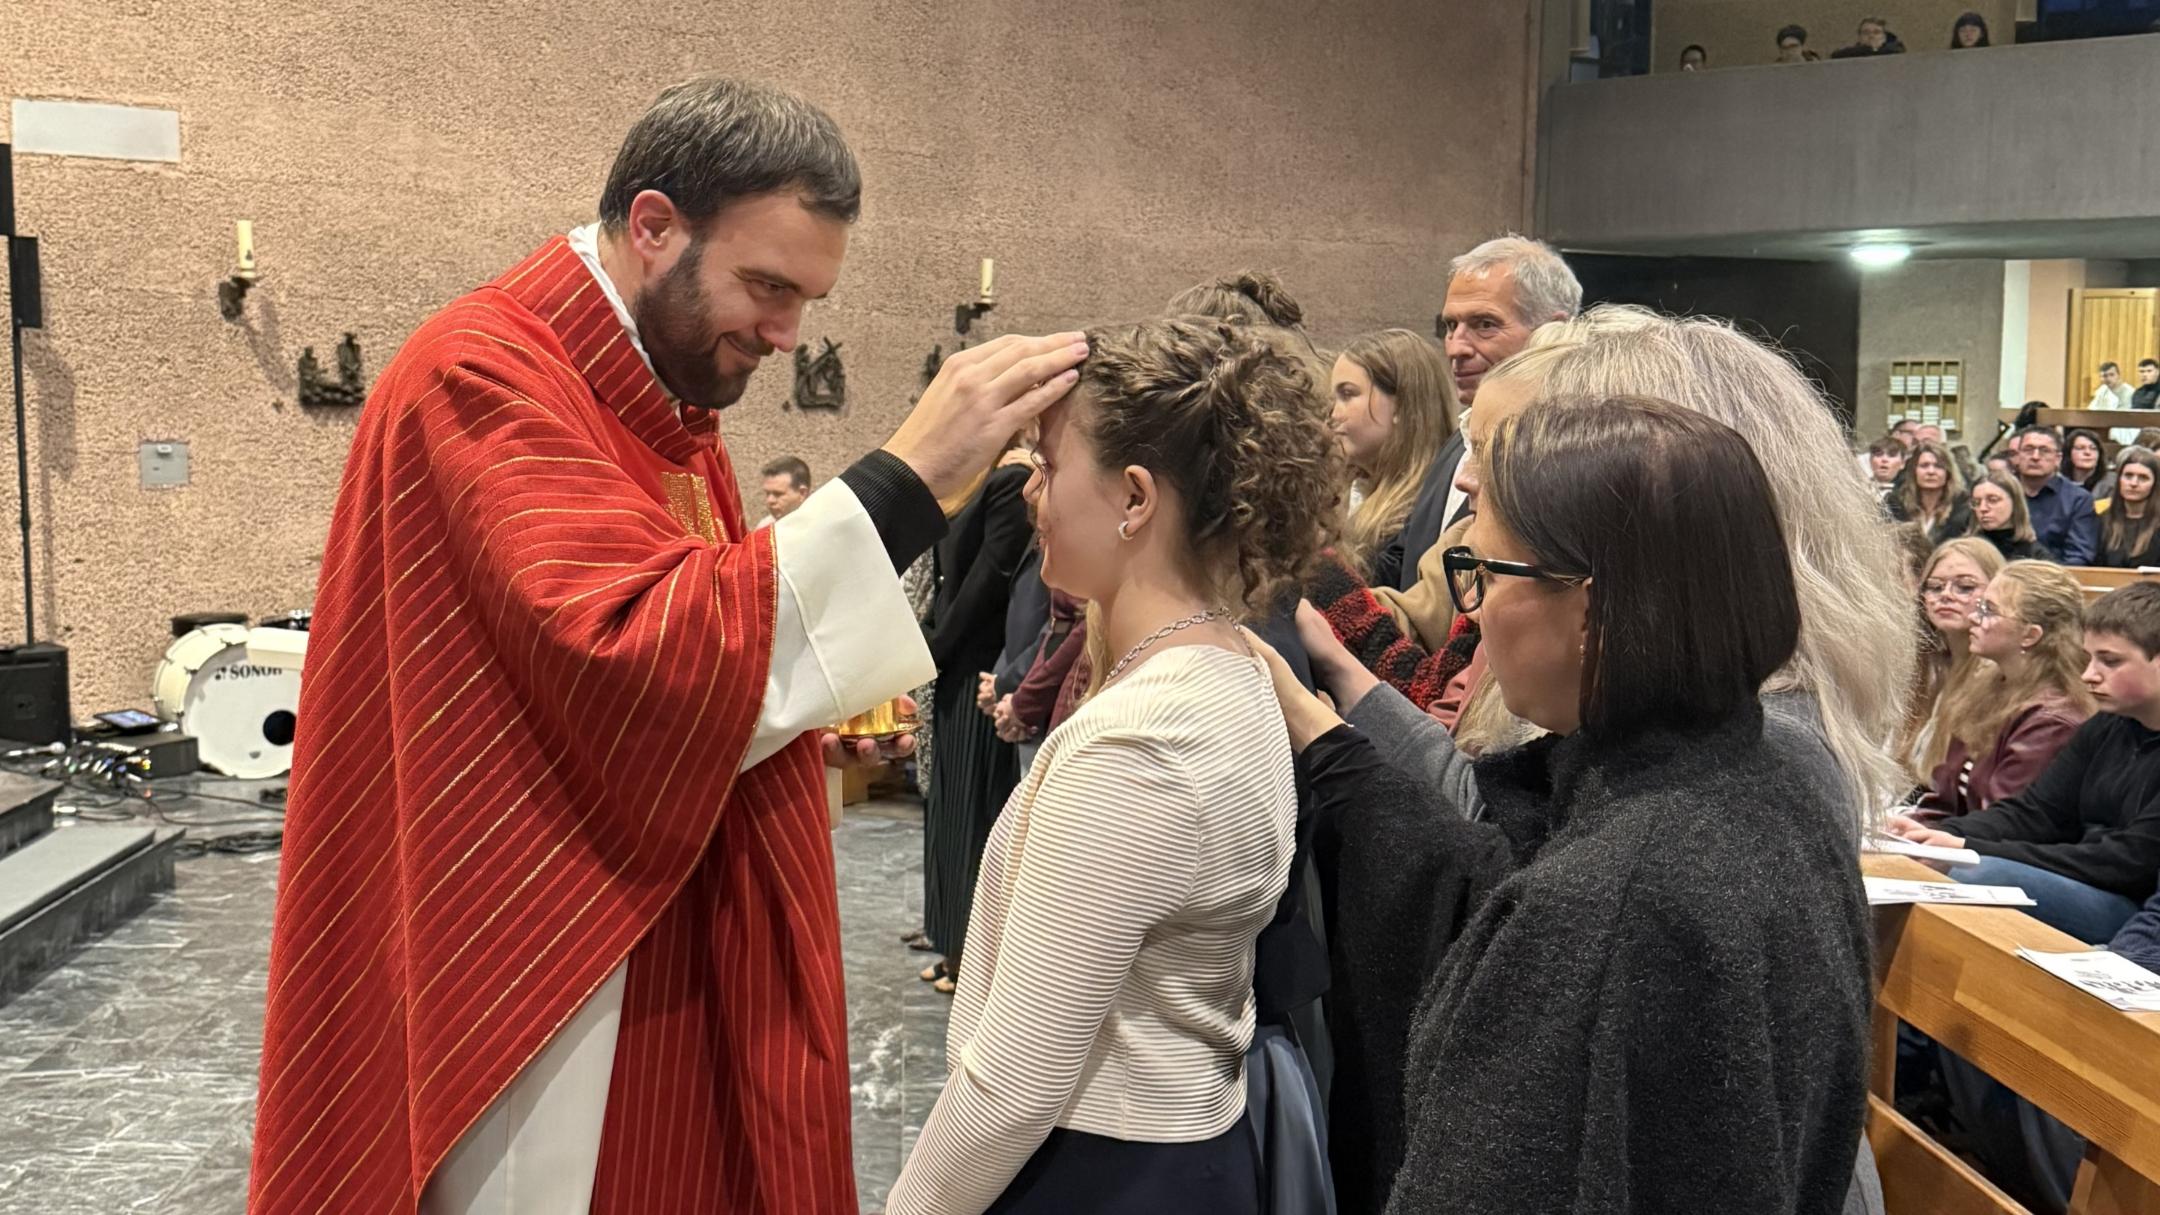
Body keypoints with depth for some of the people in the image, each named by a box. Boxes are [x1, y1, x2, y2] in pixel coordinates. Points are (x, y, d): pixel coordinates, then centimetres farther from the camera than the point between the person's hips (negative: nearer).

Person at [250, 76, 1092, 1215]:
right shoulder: (481, 376, -19)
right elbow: (632, 655, -32)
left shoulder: (666, 403, 9)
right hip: (531, 985, -8)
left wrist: (802, 728, 3)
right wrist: (905, 479, -32)